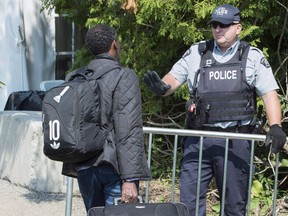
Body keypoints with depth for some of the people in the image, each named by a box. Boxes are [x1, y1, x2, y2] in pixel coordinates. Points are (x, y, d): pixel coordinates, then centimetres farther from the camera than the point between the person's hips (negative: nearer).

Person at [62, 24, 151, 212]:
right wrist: (130, 179, -17)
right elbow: (129, 132, -16)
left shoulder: (73, 78, 8)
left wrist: (71, 167, 22)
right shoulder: (124, 77, -10)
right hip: (113, 166, -6)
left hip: (83, 168, 6)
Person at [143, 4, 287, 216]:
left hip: (235, 140, -1)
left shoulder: (253, 56, 3)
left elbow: (269, 93, -2)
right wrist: (161, 87, -18)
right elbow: (173, 79, 6)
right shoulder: (196, 53, 8)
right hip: (198, 139, 1)